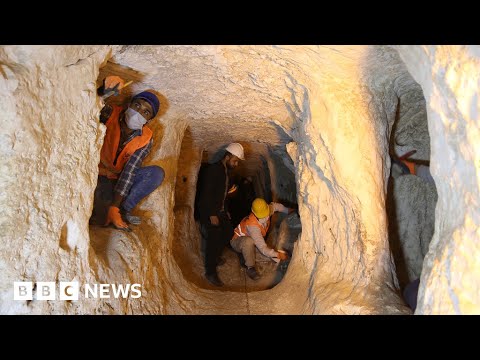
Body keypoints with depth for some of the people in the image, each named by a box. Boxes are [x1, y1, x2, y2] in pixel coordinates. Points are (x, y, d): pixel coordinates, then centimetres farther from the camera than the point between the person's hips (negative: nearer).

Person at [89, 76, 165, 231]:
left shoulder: (145, 140, -11)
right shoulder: (110, 114, -13)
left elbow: (129, 172, -18)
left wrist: (115, 206, -26)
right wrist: (103, 89, -53)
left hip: (119, 179, 3)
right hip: (99, 174, -3)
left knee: (157, 173, -21)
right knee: (101, 218, -30)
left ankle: (122, 210, -21)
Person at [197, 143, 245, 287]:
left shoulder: (225, 172, 12)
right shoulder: (213, 170, -17)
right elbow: (207, 193, -22)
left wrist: (225, 211, 18)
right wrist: (212, 214, -24)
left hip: (220, 210, 9)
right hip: (209, 212, -9)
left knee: (228, 232, 12)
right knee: (213, 239, -8)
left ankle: (215, 257, 31)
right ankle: (210, 272, 2)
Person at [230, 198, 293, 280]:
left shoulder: (265, 212, -20)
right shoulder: (252, 225, -40)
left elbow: (274, 205, 6)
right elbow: (263, 248, -41)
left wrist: (288, 210, 3)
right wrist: (278, 255, -41)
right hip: (238, 241, -7)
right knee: (249, 241, -42)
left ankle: (246, 258, 3)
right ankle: (250, 268, -24)